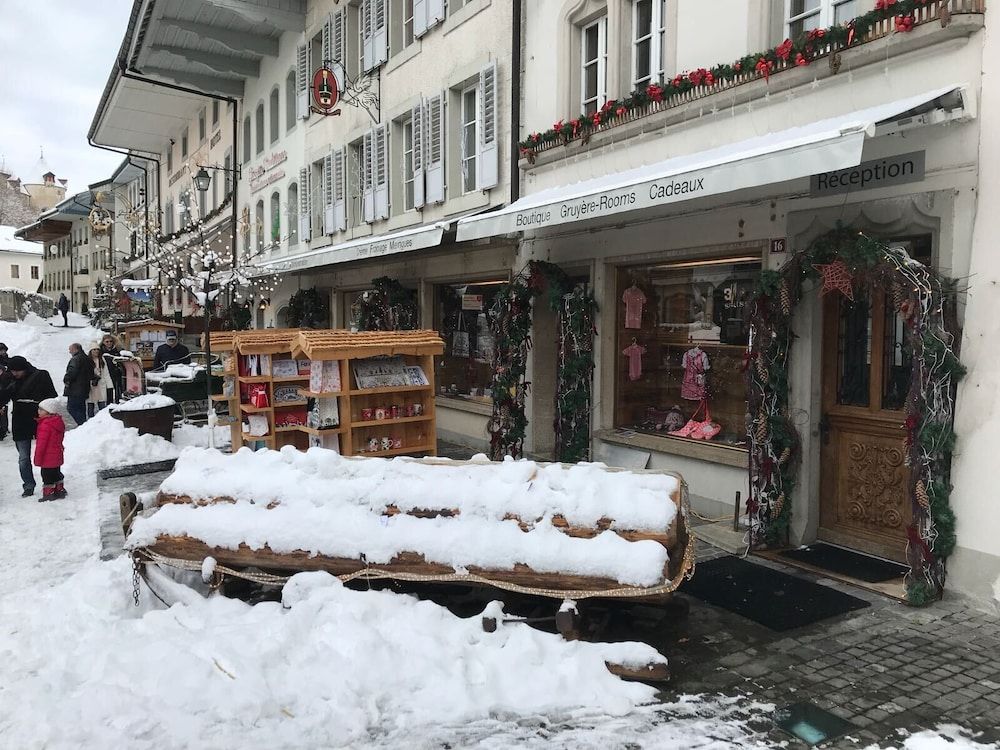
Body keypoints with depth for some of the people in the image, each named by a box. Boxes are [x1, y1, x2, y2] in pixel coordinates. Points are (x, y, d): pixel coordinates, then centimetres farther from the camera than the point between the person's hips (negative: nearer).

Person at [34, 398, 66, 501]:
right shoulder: (59, 422, 6)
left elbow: (41, 443, -20)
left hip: (47, 458, -9)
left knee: (47, 476, 0)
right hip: (57, 456, 9)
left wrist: (38, 458, -14)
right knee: (56, 474, 19)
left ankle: (49, 494, 6)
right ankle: (60, 490, 26)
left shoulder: (45, 425, -22)